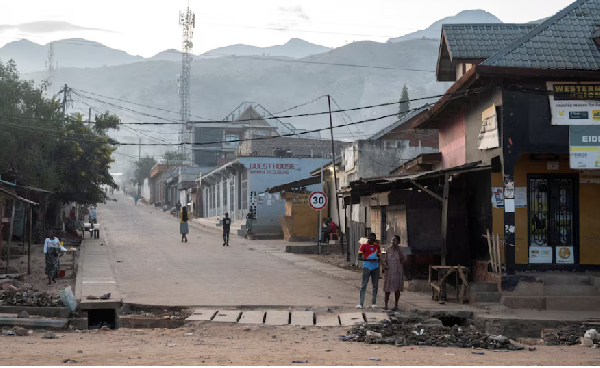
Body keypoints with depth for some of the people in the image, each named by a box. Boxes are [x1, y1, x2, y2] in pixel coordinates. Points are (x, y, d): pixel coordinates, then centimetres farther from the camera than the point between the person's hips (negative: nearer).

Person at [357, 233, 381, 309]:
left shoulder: (377, 246, 11)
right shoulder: (363, 246, -2)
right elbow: (359, 257, -8)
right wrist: (369, 260, -21)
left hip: (375, 268, 4)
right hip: (367, 268, -4)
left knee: (375, 286, 5)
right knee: (364, 286, -6)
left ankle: (374, 303, 12)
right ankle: (361, 304, -7)